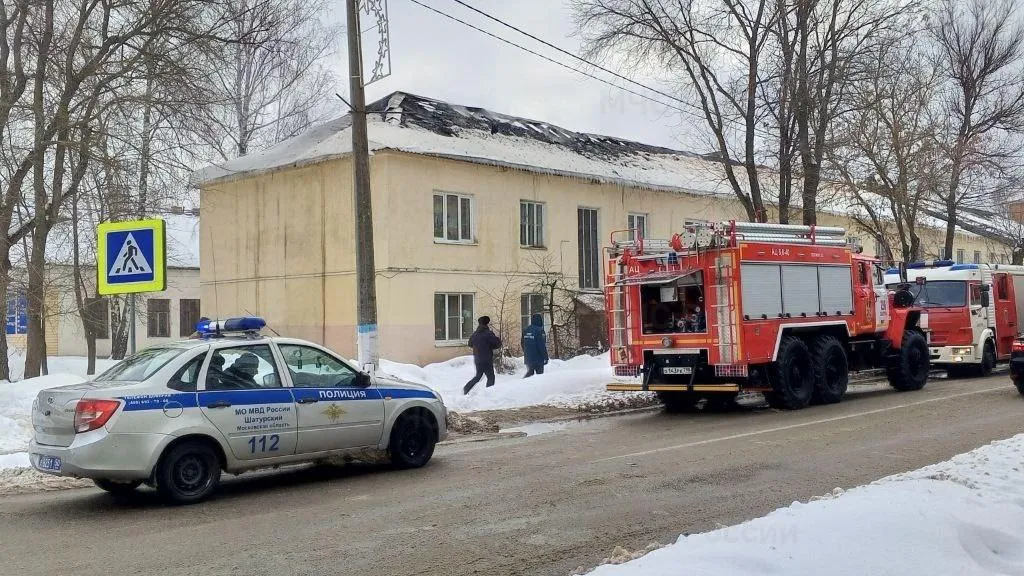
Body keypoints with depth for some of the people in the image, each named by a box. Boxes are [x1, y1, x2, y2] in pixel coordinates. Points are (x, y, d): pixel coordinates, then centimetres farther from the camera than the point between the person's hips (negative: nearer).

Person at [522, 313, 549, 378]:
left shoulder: (526, 330, 7)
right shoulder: (539, 330, -16)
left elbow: (523, 344, 15)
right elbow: (542, 345, -18)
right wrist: (545, 357, -12)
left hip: (528, 358, 6)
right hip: (538, 358, -6)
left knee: (529, 372, 14)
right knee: (539, 374, 4)